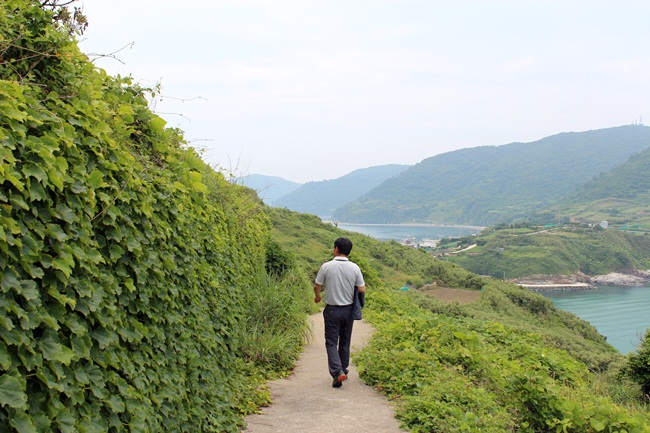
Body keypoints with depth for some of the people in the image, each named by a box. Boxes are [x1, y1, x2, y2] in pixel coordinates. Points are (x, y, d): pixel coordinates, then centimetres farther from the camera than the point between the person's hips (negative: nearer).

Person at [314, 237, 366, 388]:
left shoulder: (326, 266, -12)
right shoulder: (354, 268, -7)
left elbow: (317, 286, -2)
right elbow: (362, 290, -4)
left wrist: (317, 297, 19)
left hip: (332, 310, -3)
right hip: (348, 309, 3)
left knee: (331, 342, 1)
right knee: (345, 342, 16)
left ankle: (337, 371, -16)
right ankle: (343, 370, 25)